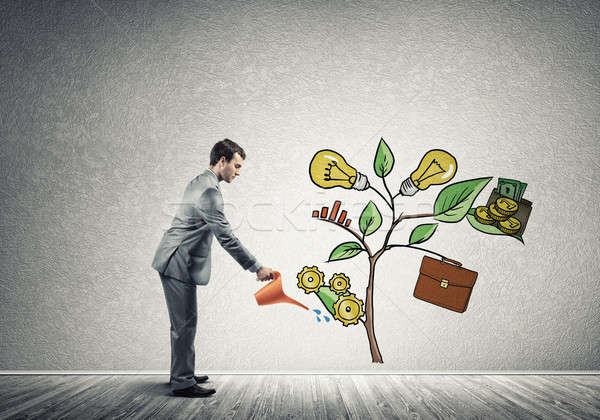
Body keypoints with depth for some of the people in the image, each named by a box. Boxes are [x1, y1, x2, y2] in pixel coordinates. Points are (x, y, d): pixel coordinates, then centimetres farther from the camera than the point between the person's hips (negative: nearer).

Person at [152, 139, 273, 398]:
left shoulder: (198, 182, 13)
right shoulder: (209, 191, -20)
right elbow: (226, 237, -23)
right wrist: (256, 268, -19)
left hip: (176, 261, 10)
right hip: (177, 263, -10)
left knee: (184, 321, 17)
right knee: (185, 323, -3)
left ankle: (182, 374, 28)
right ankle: (182, 383, 7)